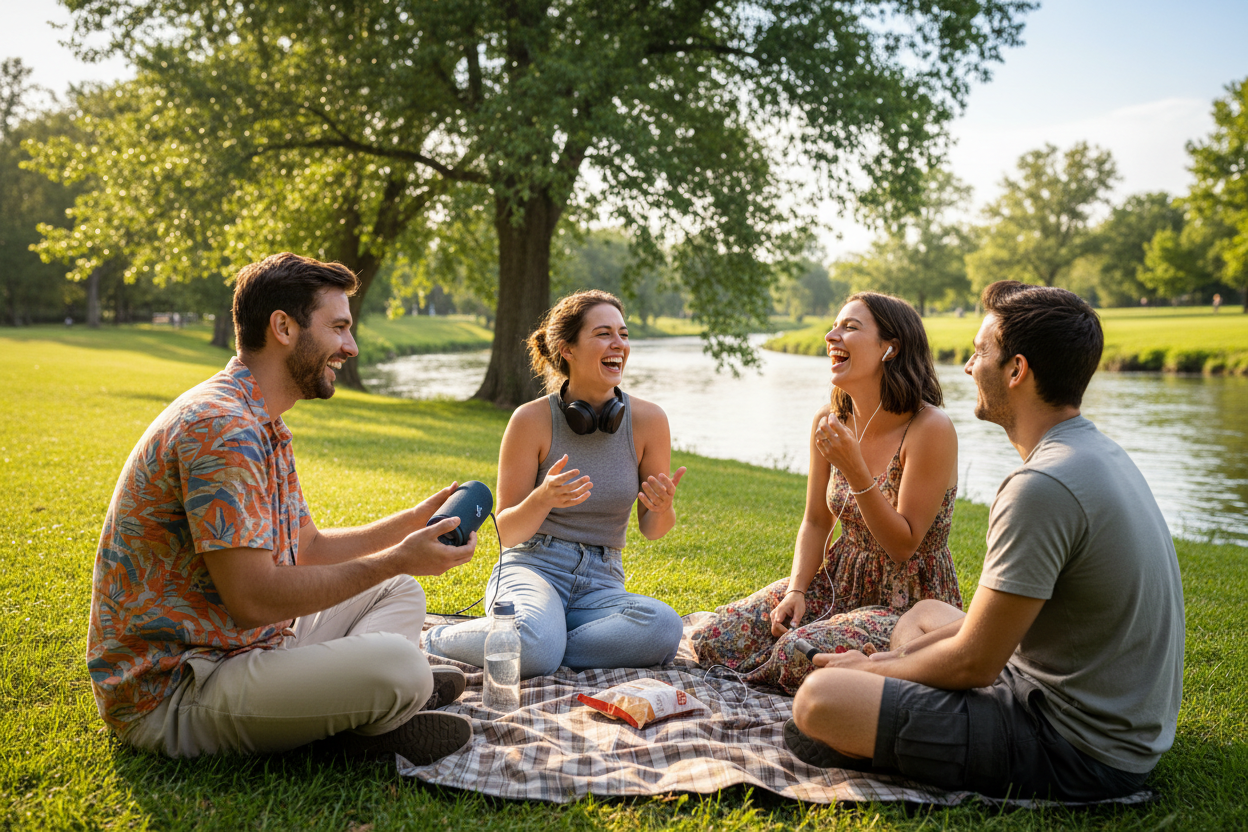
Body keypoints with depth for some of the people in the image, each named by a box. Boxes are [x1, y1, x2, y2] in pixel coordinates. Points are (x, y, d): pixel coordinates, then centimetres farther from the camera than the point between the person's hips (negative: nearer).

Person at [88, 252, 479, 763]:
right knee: (396, 664, -29)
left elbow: (308, 548, 18)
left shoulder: (263, 426, 13)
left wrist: (411, 522, 9)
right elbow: (252, 598, -25)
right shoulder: (220, 426, -22)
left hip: (238, 647, 11)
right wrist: (397, 560, -18)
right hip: (170, 692, -11)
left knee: (399, 593, 16)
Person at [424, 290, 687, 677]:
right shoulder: (532, 419, -8)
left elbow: (652, 530, 7)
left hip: (600, 584, 3)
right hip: (534, 565, -2)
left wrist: (664, 507, -17)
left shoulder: (648, 420, -3)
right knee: (534, 642, -37)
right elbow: (508, 532, -3)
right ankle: (440, 640, -6)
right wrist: (544, 498, -25)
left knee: (663, 627, -31)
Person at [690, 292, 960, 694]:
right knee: (712, 639, -10)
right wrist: (796, 590, -6)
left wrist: (855, 471, -28)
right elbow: (816, 523, 9)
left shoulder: (930, 428, -20)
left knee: (800, 654, -32)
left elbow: (903, 545, -17)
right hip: (840, 581, 6)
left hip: (911, 604, -5)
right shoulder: (830, 421, 0)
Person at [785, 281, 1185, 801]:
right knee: (921, 615, 28)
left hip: (1076, 751, -10)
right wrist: (894, 659, 9)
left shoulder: (1043, 486, -26)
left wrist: (872, 670, -2)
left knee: (818, 701, -21)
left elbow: (972, 664, -21)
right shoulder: (1098, 452, 7)